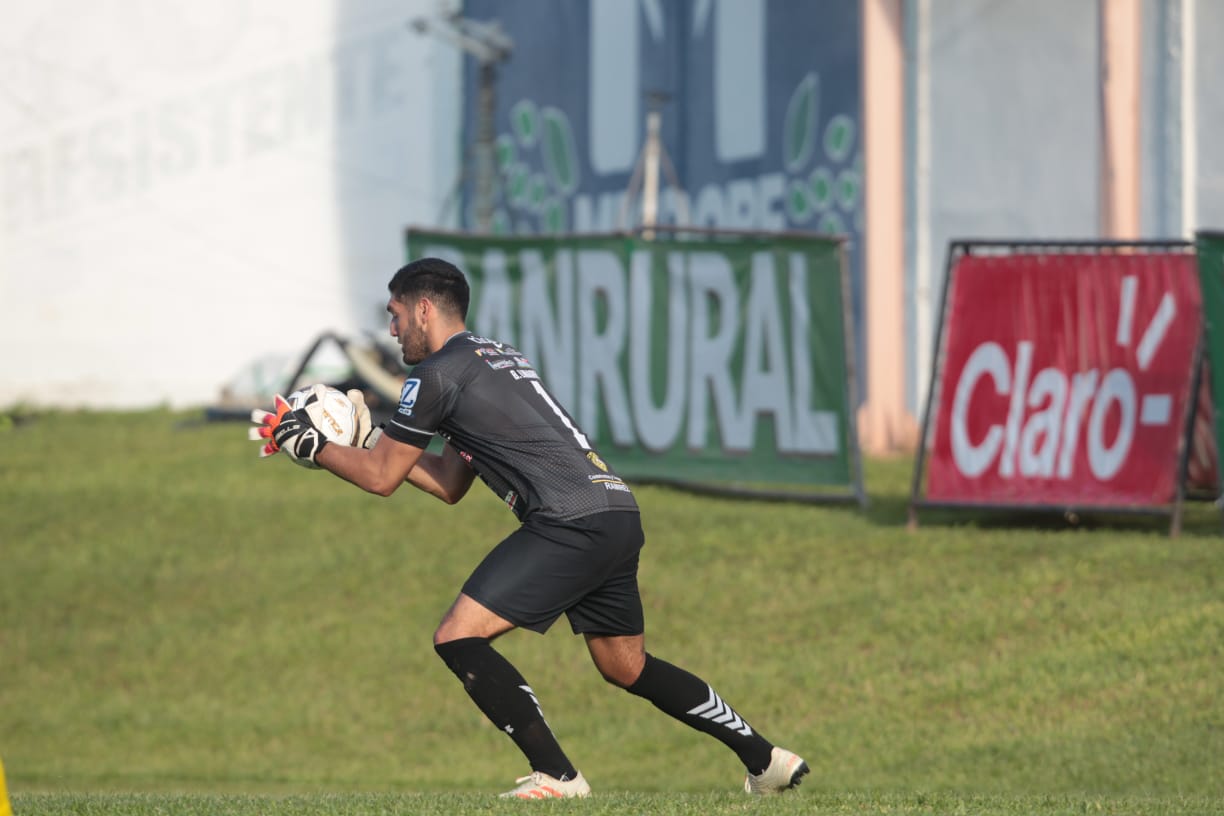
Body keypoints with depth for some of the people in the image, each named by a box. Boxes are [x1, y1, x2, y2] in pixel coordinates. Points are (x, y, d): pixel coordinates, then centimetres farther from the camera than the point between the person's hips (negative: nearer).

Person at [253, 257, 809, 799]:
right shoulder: (496, 358, 26)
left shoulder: (439, 374, -3)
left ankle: (556, 775, -13)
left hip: (570, 524, -10)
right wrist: (371, 440, 31)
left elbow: (381, 478, 3)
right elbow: (449, 485, 30)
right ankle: (766, 760, 26)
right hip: (619, 513, 10)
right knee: (626, 668, 22)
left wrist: (312, 446, 16)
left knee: (459, 638, -9)